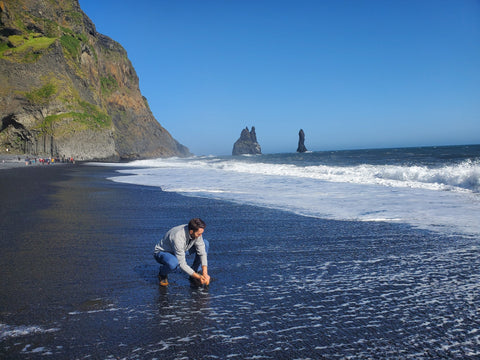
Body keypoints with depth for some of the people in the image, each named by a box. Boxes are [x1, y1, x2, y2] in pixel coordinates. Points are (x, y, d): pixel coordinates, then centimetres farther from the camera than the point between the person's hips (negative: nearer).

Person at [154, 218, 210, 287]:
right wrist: (198, 277, -33)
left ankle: (194, 270, -1)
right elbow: (182, 264, -35)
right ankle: (162, 273, -7)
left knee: (205, 243, -11)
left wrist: (205, 273, -24)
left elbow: (202, 252, -14)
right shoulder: (178, 237, -40)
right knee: (173, 263, -43)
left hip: (180, 251, 6)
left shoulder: (196, 232, -21)